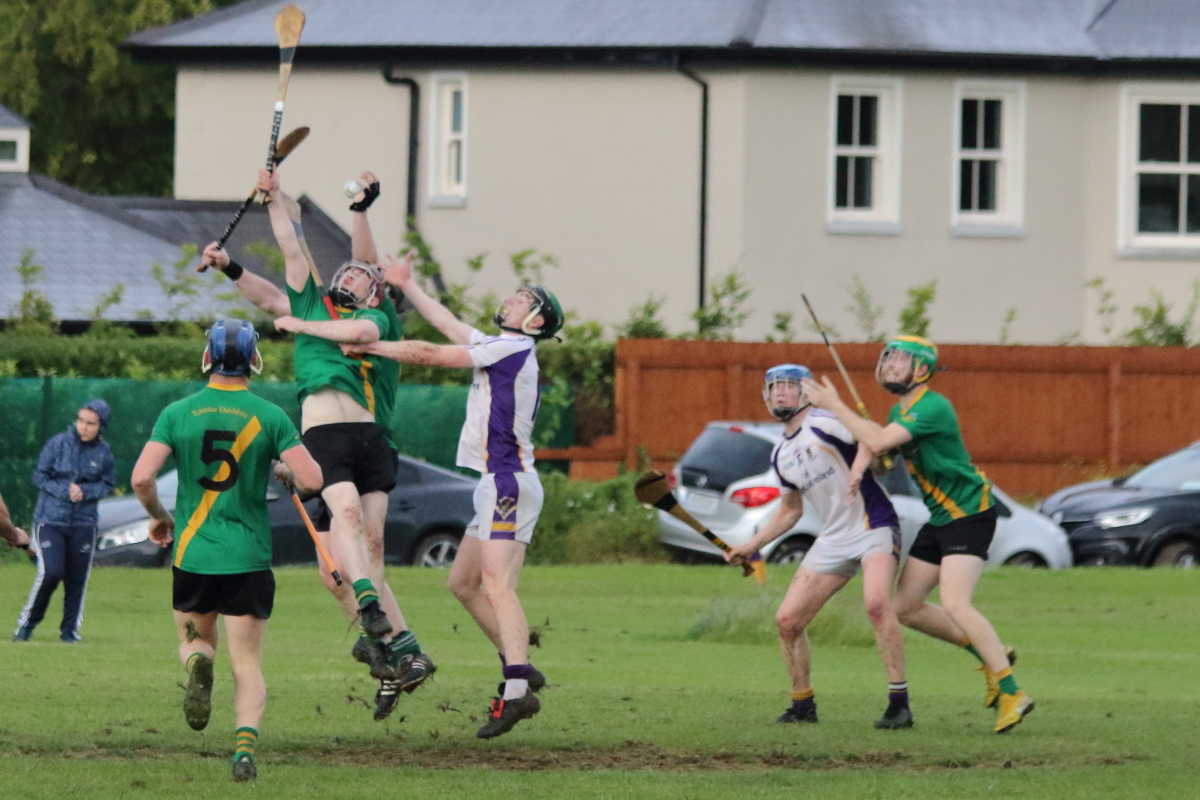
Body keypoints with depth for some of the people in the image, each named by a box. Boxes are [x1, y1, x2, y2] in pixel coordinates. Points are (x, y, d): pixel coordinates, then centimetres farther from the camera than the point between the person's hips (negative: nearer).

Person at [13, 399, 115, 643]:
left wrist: (85, 491, -11)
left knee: (77, 578, 2)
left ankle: (70, 629, 19)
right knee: (51, 572, -14)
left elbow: (108, 484, 8)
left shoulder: (104, 452, -2)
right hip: (50, 520, -2)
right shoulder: (58, 443, -7)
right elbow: (40, 476, -3)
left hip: (84, 522, 2)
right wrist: (65, 490, -17)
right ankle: (26, 624, 5)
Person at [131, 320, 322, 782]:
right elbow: (312, 479, -8)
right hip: (249, 560, -1)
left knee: (195, 639, 23)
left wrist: (157, 515, 12)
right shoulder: (269, 417, -3)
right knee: (247, 665, 4)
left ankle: (198, 663, -13)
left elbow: (141, 477, -8)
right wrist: (287, 472, 15)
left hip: (192, 554, 1)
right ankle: (245, 742, -19)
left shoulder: (178, 414, -1)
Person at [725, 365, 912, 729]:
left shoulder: (823, 425, -10)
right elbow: (791, 509, 26)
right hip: (833, 540, 8)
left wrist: (858, 467, -40)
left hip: (874, 526, -8)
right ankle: (802, 705, 19)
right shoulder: (780, 456, 14)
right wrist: (751, 546, 23)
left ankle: (899, 704, -26)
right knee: (787, 620, 2)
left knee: (876, 602, -31)